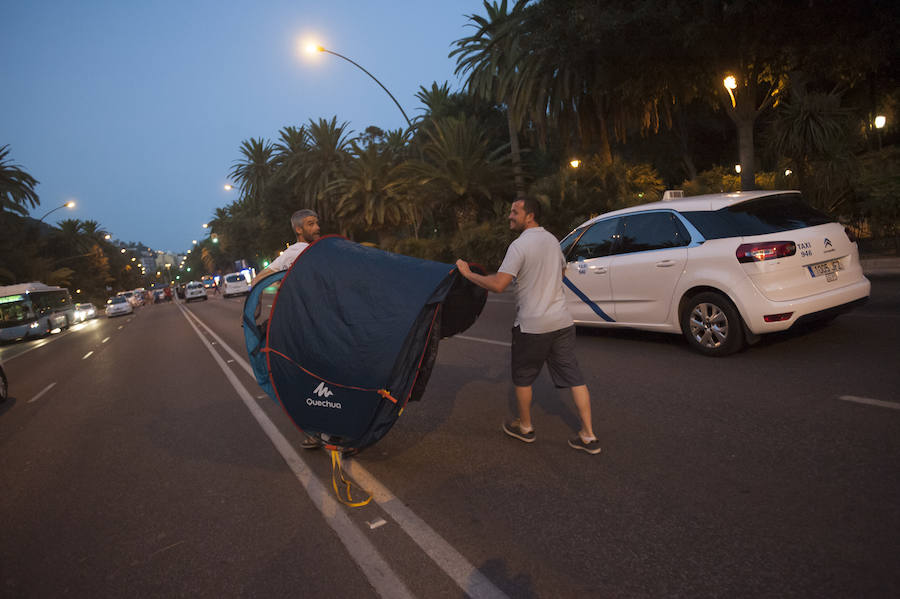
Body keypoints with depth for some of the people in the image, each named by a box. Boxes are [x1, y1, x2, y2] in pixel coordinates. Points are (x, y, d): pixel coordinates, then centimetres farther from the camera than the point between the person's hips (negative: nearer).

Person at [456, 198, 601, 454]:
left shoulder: (519, 245, -14)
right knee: (574, 377, 9)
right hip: (562, 320, 7)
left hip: (532, 325, -7)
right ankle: (588, 436, 12)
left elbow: (498, 285, -22)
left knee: (522, 377, 14)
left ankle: (525, 427, 29)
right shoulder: (552, 240, 11)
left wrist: (468, 273, -10)